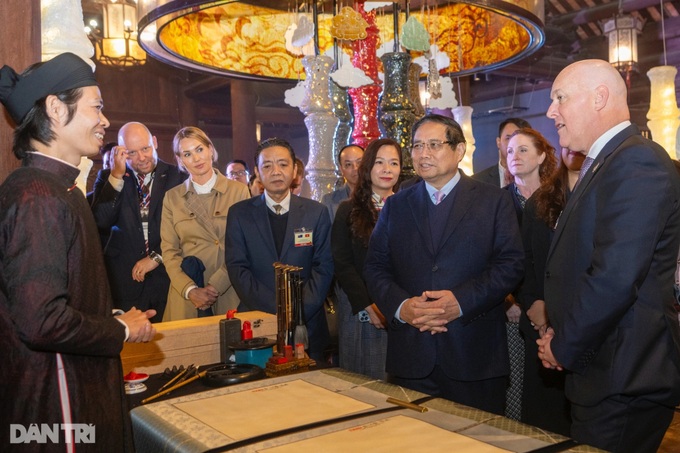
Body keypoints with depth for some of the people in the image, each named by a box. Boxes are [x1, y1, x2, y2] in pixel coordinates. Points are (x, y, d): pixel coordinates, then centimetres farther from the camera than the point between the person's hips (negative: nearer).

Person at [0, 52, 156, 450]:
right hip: (60, 403, -9)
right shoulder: (37, 198, -21)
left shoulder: (58, 189, 11)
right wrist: (122, 330, -13)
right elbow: (43, 321, -27)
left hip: (84, 387, 10)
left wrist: (116, 318, 8)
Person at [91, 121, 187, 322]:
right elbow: (101, 223, -8)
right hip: (124, 280, 1)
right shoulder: (108, 177, 6)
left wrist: (156, 257, -7)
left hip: (167, 276, 0)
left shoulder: (177, 177, 2)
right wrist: (116, 176, -12)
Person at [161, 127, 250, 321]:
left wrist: (216, 286, -13)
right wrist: (190, 290, -10)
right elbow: (169, 251, 4)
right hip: (186, 298, 1)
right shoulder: (172, 198, 7)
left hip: (230, 293, -1)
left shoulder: (239, 191, 1)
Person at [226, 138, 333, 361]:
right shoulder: (239, 214, 2)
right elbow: (237, 268, -4)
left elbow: (323, 267, 0)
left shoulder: (317, 212, 3)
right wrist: (278, 310, -14)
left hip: (308, 324, 1)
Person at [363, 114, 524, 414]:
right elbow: (375, 267, 7)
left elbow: (510, 264, -4)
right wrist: (400, 306, -12)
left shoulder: (495, 201, 5)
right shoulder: (396, 206, 12)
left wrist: (460, 302, -17)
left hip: (475, 356, -2)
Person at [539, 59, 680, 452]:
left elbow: (615, 276, -26)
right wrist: (560, 335, 4)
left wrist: (564, 347, -14)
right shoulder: (603, 164, 15)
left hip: (623, 384, -9)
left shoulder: (637, 163, -17)